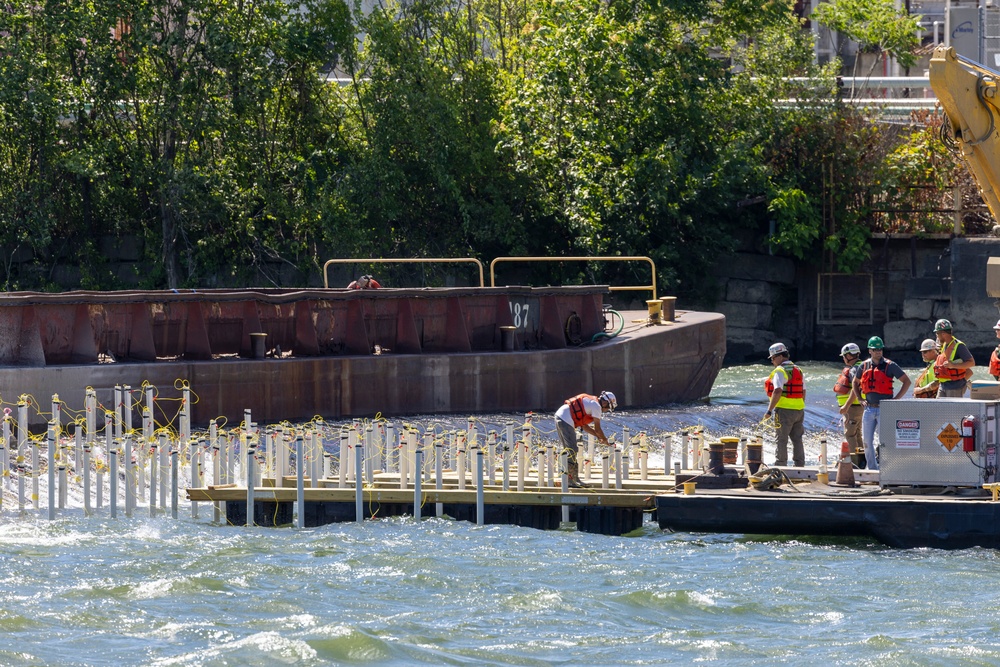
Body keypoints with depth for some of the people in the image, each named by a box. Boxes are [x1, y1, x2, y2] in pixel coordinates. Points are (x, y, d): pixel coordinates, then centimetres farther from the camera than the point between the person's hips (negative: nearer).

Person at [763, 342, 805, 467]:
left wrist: (769, 410, -20)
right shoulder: (797, 370, 14)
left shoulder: (780, 371, -12)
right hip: (799, 410, 8)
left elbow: (777, 392, -21)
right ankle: (799, 465, 12)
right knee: (797, 439, 11)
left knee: (781, 440, -2)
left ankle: (780, 466, -3)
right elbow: (803, 391, 18)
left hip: (784, 410, -8)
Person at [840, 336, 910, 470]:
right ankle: (872, 469, 16)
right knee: (867, 441, 6)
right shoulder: (864, 366, 9)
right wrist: (860, 399, 14)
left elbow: (906, 381, -2)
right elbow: (855, 384, 25)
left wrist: (895, 399, -7)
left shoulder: (889, 366, -4)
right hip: (869, 409, 5)